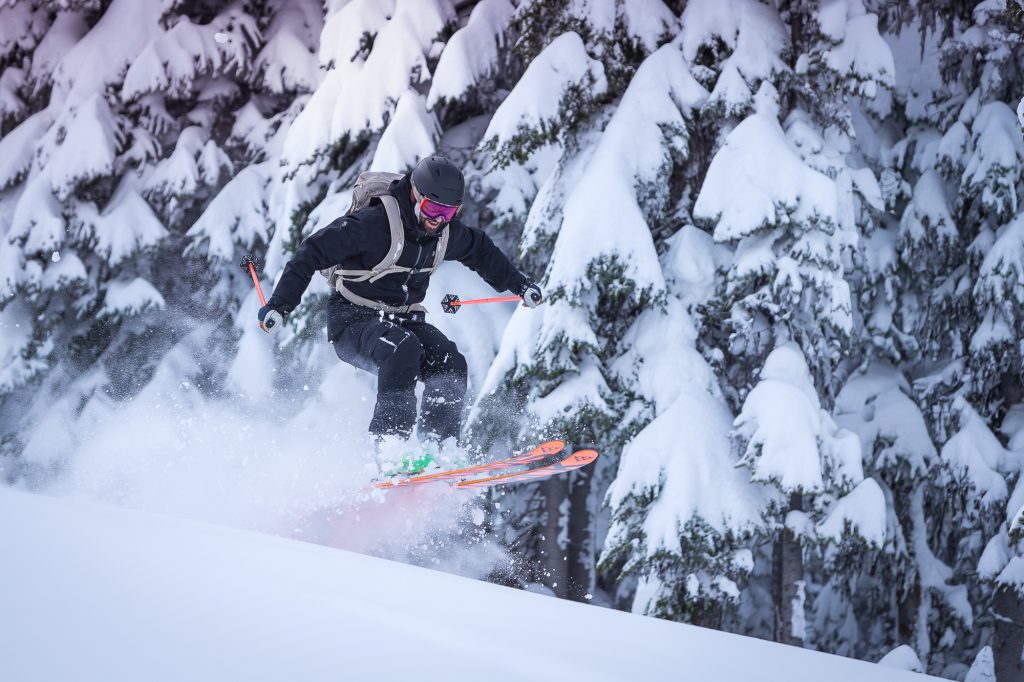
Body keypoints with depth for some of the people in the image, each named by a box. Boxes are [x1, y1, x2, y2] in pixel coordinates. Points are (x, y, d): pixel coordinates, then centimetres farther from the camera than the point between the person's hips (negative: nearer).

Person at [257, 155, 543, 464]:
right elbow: (314, 251, -19)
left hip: (404, 320, 6)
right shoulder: (373, 223, -21)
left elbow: (482, 252, 23)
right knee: (403, 349, -36)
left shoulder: (448, 232, 0)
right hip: (354, 321, -6)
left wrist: (520, 284, 28)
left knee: (450, 365, -21)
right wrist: (279, 304, -22)